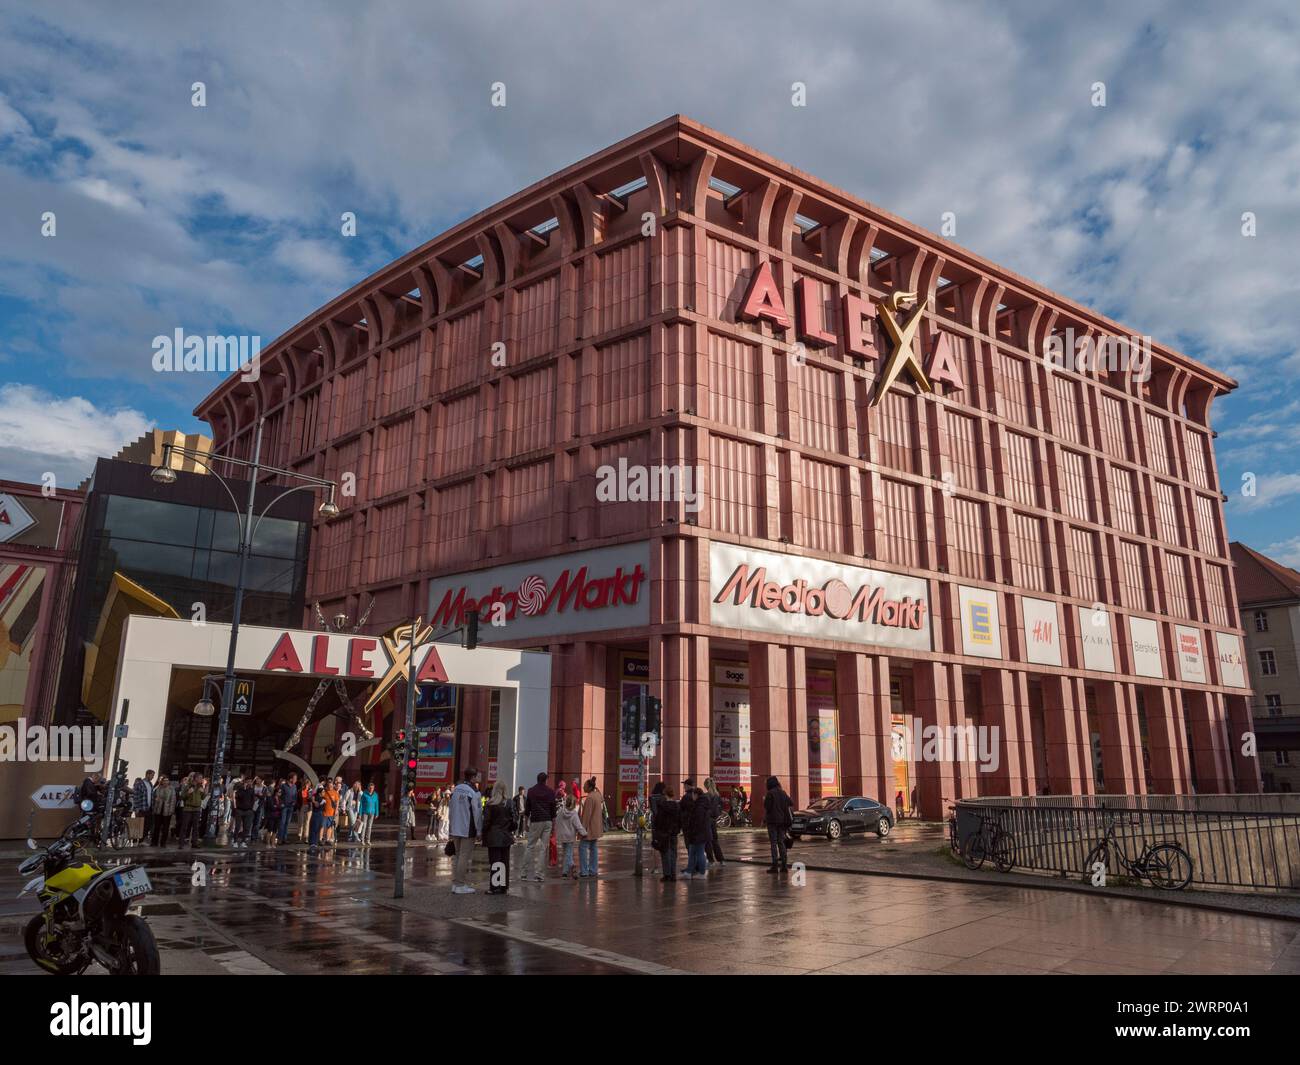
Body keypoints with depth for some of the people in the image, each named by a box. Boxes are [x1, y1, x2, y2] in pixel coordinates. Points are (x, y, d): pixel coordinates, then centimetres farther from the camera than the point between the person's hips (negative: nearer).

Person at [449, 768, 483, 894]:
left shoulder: (456, 790, 10)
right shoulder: (473, 792, -14)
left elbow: (452, 810, 15)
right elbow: (477, 813, -14)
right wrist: (479, 831, -6)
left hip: (455, 830, 8)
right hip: (468, 830, -7)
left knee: (458, 856, 16)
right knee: (465, 857, -1)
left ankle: (455, 883, 18)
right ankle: (461, 885, 2)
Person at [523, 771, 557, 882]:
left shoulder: (531, 791, 4)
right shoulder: (550, 792, 4)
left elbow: (528, 808, 5)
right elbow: (553, 809, 5)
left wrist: (526, 822, 11)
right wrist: (554, 824, 10)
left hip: (535, 821, -1)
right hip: (547, 821, 1)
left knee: (531, 847, 7)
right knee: (543, 848, 3)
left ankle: (526, 873, 6)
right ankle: (538, 874, -1)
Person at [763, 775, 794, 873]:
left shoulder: (770, 793, -10)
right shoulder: (783, 793, 10)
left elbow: (766, 807, -12)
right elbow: (791, 803, 18)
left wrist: (764, 818, 3)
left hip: (772, 820, -6)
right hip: (782, 820, 6)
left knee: (773, 843, -4)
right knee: (781, 842, 11)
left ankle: (775, 865, -7)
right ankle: (784, 864, 9)